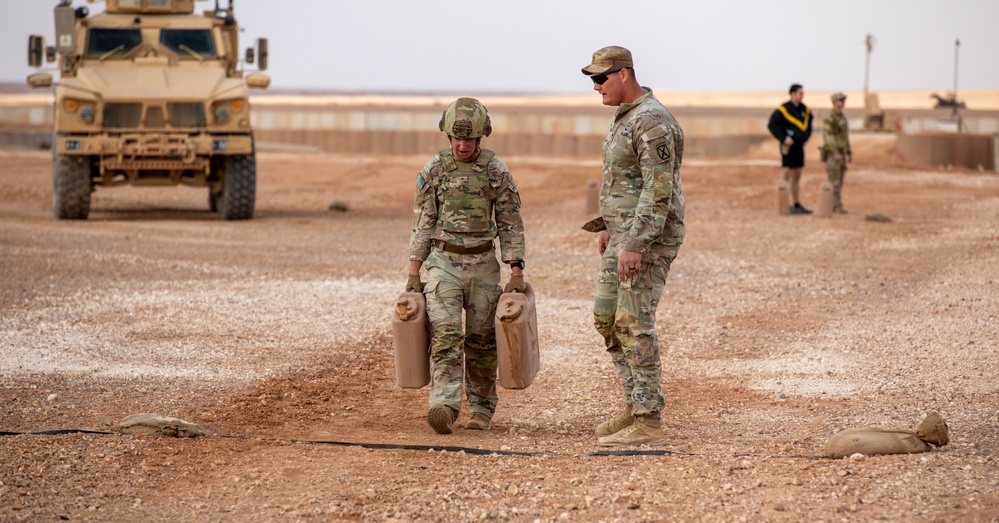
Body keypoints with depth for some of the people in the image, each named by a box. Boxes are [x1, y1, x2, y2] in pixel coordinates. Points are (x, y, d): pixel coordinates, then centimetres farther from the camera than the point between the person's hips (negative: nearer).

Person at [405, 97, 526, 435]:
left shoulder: (497, 172, -1)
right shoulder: (433, 170, 0)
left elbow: (511, 225, 1)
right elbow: (422, 224, 5)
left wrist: (517, 274, -4)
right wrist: (413, 274, 2)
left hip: (483, 264, 0)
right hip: (443, 261, 0)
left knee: (481, 340, 5)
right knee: (445, 334, -15)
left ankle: (482, 410, 18)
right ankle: (444, 407, -26)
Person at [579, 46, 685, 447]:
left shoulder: (651, 122, -19)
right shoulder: (626, 117, 14)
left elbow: (659, 190, -24)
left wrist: (634, 245, -27)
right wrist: (609, 227, 26)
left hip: (649, 237, -10)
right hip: (625, 234, 10)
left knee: (634, 325, -10)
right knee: (606, 316, 13)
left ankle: (648, 423, -8)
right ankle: (635, 405, 20)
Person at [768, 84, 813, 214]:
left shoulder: (804, 109, 9)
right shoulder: (783, 109, -12)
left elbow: (808, 125, 26)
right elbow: (772, 125, -18)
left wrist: (805, 138, 13)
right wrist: (783, 138, -20)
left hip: (799, 147, 7)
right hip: (789, 147, -7)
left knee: (797, 176, 12)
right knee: (787, 175, -5)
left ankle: (797, 205, 17)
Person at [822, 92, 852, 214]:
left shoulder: (842, 117, 16)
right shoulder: (829, 118, -15)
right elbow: (828, 136, -21)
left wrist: (849, 153, 18)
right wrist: (835, 153, -26)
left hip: (840, 154, 9)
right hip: (832, 154, -9)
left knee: (838, 182, 8)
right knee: (833, 181, -9)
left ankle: (834, 206, 11)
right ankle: (836, 207, -9)